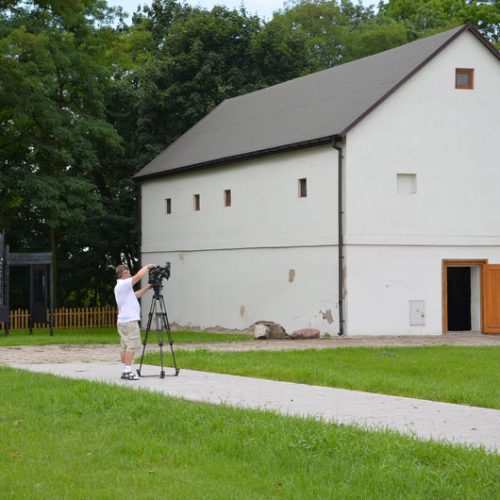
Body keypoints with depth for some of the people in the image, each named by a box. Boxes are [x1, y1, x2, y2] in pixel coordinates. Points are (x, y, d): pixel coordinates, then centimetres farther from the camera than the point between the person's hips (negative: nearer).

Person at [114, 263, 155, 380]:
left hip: (123, 321, 10)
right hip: (129, 321, -10)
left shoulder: (121, 286, 18)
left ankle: (124, 371, 10)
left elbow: (135, 295, 24)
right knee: (132, 346, -10)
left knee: (125, 347, 9)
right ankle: (127, 372, -13)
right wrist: (147, 267, -3)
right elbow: (139, 276, -18)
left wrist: (148, 288, 16)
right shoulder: (123, 284, -12)